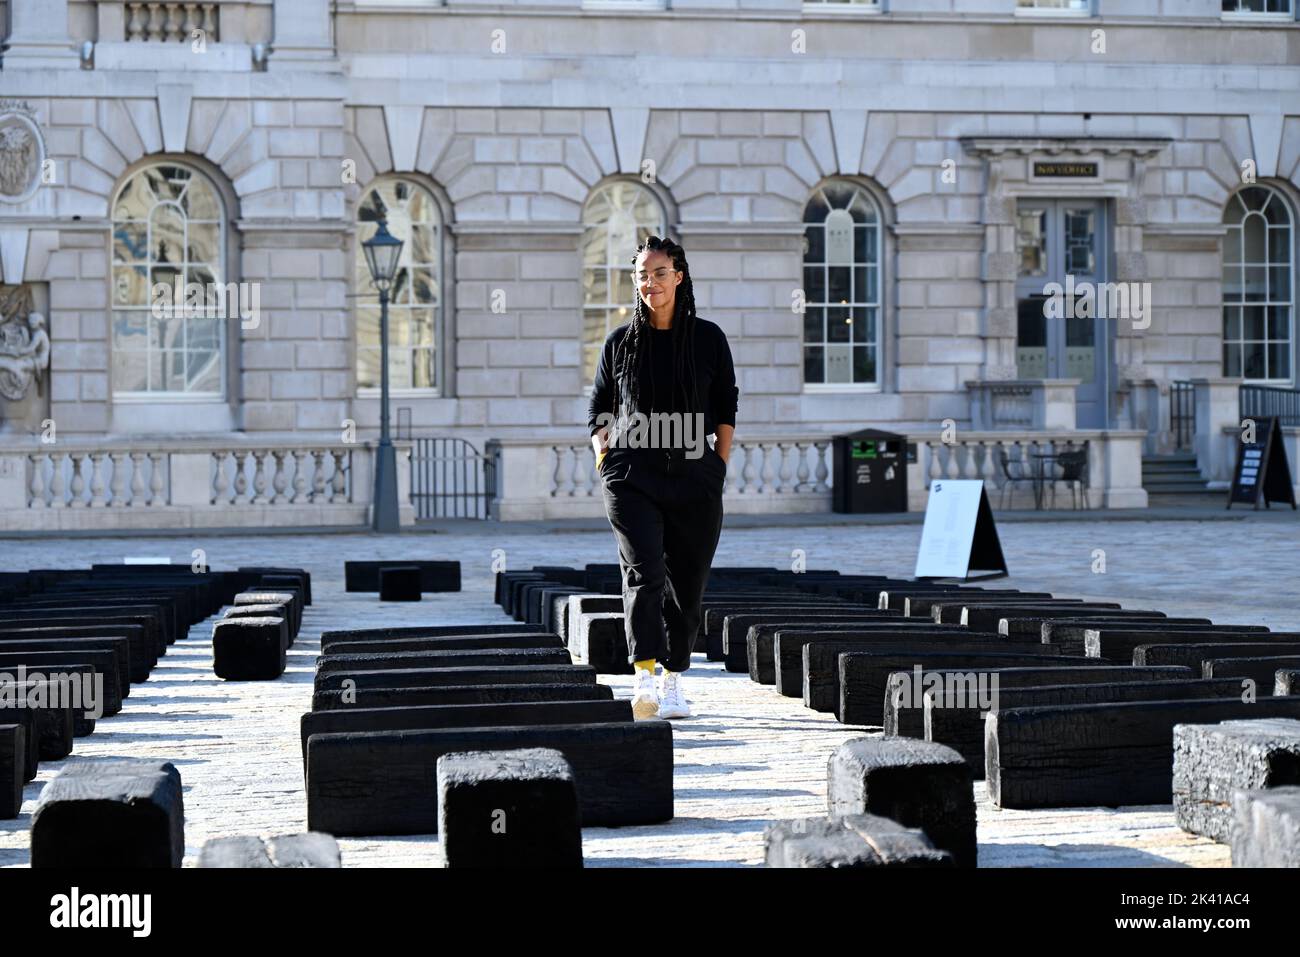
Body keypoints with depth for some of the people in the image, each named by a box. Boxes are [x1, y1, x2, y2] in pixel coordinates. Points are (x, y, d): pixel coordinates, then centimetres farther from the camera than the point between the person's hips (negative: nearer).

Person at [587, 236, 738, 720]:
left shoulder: (708, 338, 6)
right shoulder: (620, 342, 7)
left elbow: (725, 408, 10)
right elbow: (598, 410, 16)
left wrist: (720, 467, 3)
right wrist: (605, 459, 2)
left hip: (694, 480, 1)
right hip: (632, 478, -1)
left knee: (687, 584, 5)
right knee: (644, 573, -17)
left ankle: (673, 681, 20)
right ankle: (644, 680, -27)